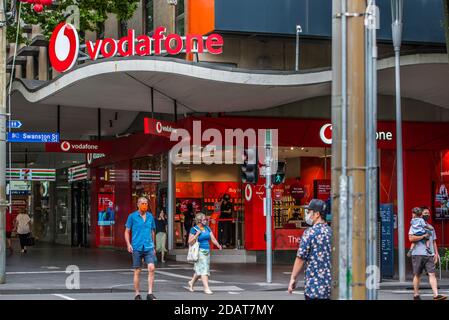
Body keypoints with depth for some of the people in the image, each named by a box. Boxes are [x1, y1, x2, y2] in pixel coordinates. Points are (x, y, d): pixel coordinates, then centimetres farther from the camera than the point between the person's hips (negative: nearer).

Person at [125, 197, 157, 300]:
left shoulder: (150, 216, 11)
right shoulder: (132, 216, 1)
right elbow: (127, 231, 4)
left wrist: (153, 247, 19)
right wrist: (128, 244, -9)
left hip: (149, 247, 2)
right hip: (137, 248, -2)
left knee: (151, 268, -13)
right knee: (137, 271, 2)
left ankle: (150, 294, -8)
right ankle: (137, 295, 12)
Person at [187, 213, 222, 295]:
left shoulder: (207, 228, 11)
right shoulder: (194, 229, -7)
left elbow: (213, 238, 7)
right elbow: (190, 242, -9)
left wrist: (218, 245, -10)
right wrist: (197, 234, -20)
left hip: (207, 251, 6)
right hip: (199, 251, -6)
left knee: (199, 270, 13)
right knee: (203, 269, -13)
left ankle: (191, 282, 35)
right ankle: (206, 288, -15)